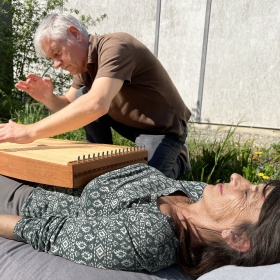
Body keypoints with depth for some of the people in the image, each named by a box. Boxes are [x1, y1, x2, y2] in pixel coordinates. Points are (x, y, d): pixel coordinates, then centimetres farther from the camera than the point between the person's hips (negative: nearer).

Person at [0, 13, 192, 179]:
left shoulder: (115, 47, -27)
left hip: (164, 128, -7)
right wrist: (48, 97, -18)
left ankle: (178, 159, 7)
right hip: (131, 122, 7)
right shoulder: (84, 63, 0)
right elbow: (68, 106, 5)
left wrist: (30, 132, -41)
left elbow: (96, 105, -44)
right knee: (81, 98, -7)